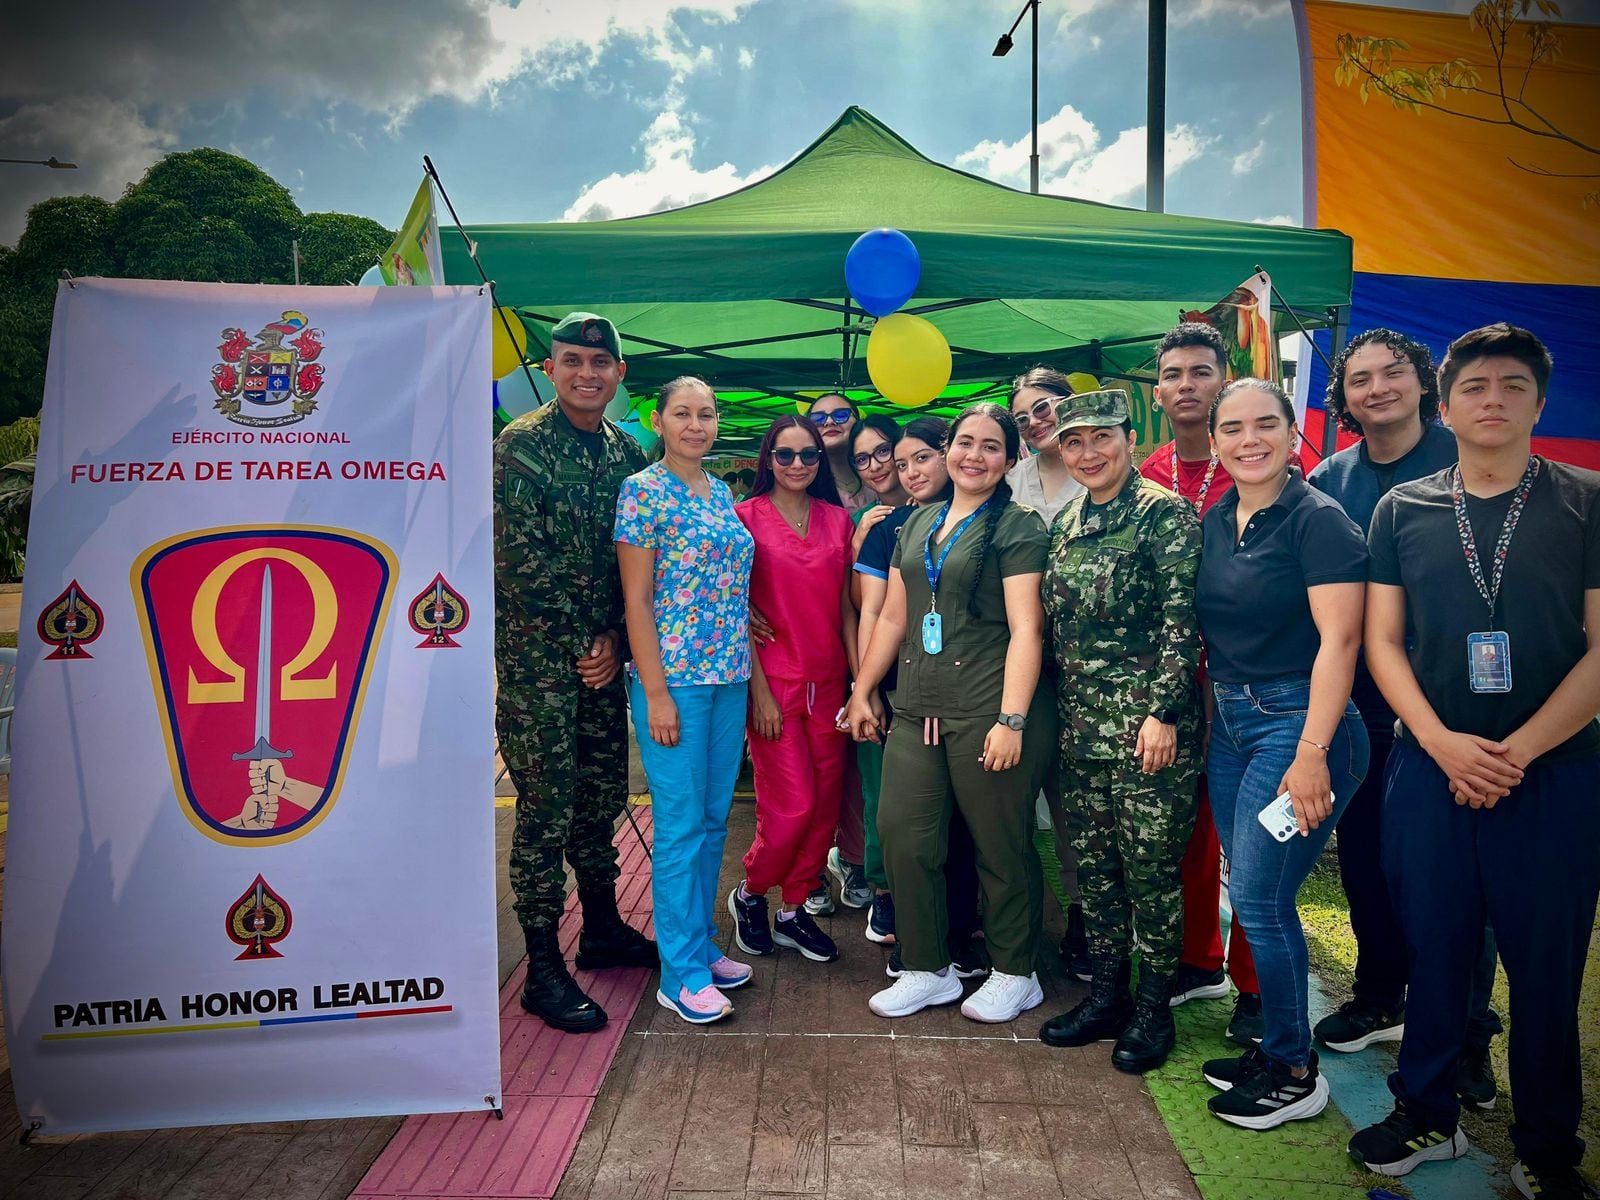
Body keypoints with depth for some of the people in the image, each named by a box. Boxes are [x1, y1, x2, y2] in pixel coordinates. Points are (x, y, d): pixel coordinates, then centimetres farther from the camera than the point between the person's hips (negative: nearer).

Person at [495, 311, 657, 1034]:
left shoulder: (628, 455, 10)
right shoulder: (520, 446, -9)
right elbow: (523, 561, -15)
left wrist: (614, 640, -1)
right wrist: (578, 642, -10)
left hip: (604, 657, 6)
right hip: (537, 657, -6)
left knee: (602, 798, 16)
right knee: (546, 810, -1)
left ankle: (602, 929, 33)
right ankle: (543, 970, 11)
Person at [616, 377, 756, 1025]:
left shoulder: (721, 493, 13)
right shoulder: (643, 491, -7)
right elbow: (636, 597, -11)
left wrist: (748, 673, 12)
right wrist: (657, 692, -15)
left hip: (729, 678, 7)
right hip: (673, 679, -7)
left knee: (714, 820, 14)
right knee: (681, 824, -1)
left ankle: (702, 944, 28)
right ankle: (682, 972, 12)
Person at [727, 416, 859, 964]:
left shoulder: (837, 519, 8)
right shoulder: (747, 516, -4)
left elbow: (846, 606, 9)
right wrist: (759, 689, -10)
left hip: (828, 680, 5)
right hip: (774, 679, -4)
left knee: (825, 802, 8)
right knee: (793, 805, -5)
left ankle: (794, 910, 26)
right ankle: (749, 894, 22)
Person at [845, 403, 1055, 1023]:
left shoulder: (1017, 528, -3)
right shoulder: (917, 525, 15)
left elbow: (1026, 629, -11)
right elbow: (893, 617, 19)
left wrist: (1011, 720, -18)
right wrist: (862, 689, 17)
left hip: (989, 713, -6)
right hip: (917, 710, 6)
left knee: (1002, 849, 5)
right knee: (902, 834, 5)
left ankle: (1014, 975, 26)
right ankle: (928, 970, 23)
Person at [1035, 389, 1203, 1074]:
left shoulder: (1164, 515, -8)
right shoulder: (1065, 523, 13)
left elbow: (1182, 623, -12)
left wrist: (1163, 713, -17)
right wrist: (1059, 710, 15)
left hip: (1146, 720, -6)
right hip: (1079, 721, 7)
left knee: (1151, 866, 3)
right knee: (1092, 862, 13)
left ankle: (1154, 1010, 20)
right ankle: (1106, 996, 27)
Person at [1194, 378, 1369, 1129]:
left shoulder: (1319, 520, -11)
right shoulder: (1214, 524, 9)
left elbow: (1339, 639, -18)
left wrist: (1312, 753, -23)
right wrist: (1211, 710, 8)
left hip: (1297, 721, -7)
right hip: (1230, 722, 7)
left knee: (1258, 898, -4)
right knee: (1252, 894, 13)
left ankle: (1295, 1074, 15)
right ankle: (1276, 1045, 30)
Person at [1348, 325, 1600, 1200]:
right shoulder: (1402, 511, 5)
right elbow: (1382, 641, 4)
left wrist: (1519, 749, -12)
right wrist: (1442, 743, -9)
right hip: (1430, 765, 1)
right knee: (1434, 948, 10)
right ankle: (1427, 1118, 28)